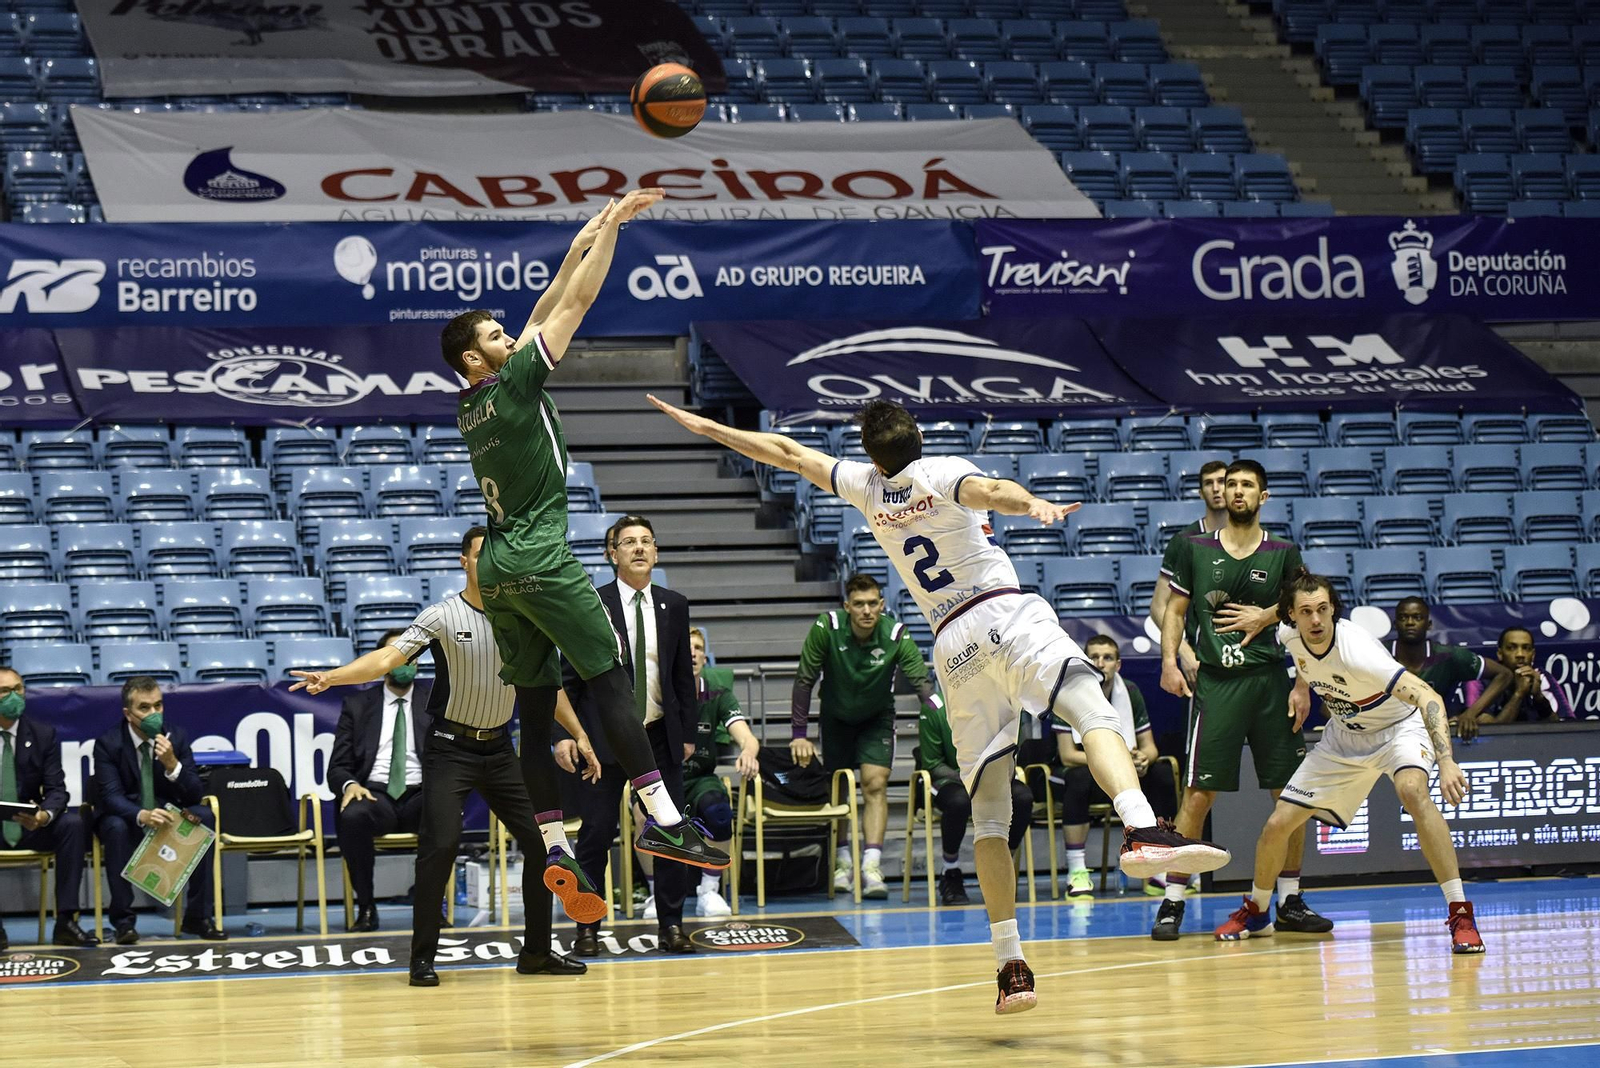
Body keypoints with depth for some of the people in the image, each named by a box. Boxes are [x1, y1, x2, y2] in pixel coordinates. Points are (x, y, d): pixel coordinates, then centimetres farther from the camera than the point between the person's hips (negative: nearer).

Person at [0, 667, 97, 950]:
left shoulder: (43, 735, 3)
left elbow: (56, 789, -3)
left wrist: (45, 815, -28)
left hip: (30, 825, 2)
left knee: (72, 824, -26)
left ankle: (65, 922, -24)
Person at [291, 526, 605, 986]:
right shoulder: (442, 617, -10)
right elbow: (388, 658, -21)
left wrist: (580, 736, 10)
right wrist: (331, 676, -35)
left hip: (500, 749, 5)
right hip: (450, 748, -5)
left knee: (540, 841, 1)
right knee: (440, 844, -17)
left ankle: (536, 951, 15)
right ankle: (423, 957, -8)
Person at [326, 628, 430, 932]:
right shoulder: (357, 705, 14)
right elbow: (338, 765, 9)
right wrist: (349, 785, -16)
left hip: (420, 795, 0)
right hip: (374, 794, 0)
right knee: (353, 816, -37)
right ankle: (365, 907, -22)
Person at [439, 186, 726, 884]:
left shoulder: (469, 407, 15)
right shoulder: (514, 382, -6)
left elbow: (542, 315, 22)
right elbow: (576, 304, -6)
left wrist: (579, 248, 24)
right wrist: (611, 223, 0)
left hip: (495, 566, 8)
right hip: (540, 559, -8)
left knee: (535, 702, 9)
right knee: (610, 679, -9)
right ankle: (662, 820, -17)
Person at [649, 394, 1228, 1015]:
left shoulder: (866, 486, 16)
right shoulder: (944, 474, 4)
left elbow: (786, 453, 30)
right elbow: (990, 491, -21)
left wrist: (708, 427, 43)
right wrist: (1032, 503, -42)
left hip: (954, 647, 4)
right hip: (1007, 614, -4)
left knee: (988, 809, 6)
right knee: (1094, 712, -25)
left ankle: (1011, 968, -2)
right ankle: (1142, 830, -56)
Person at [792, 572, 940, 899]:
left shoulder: (895, 635, -26)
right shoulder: (826, 629, -25)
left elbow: (922, 681, -29)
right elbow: (805, 680, -19)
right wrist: (799, 734, -21)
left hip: (877, 718, -1)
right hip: (836, 716, 1)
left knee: (875, 784, -16)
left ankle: (872, 866, -23)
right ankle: (842, 862, 16)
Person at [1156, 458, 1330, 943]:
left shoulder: (1283, 553, 8)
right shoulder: (1195, 548, 8)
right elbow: (1175, 610, 11)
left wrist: (1267, 616, -4)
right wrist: (1170, 661, -2)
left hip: (1270, 680, 2)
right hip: (1216, 681, -2)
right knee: (1199, 793, -7)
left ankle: (1290, 901, 14)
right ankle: (1172, 902, -2)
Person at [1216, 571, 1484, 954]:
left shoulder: (1356, 650, -36)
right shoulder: (1290, 636, -16)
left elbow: (1429, 698, -44)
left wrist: (1445, 760, -55)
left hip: (1398, 728, -6)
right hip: (1343, 736, 6)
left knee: (1413, 791, -38)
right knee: (1277, 826, 2)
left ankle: (1460, 914, -34)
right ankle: (1255, 913, 31)